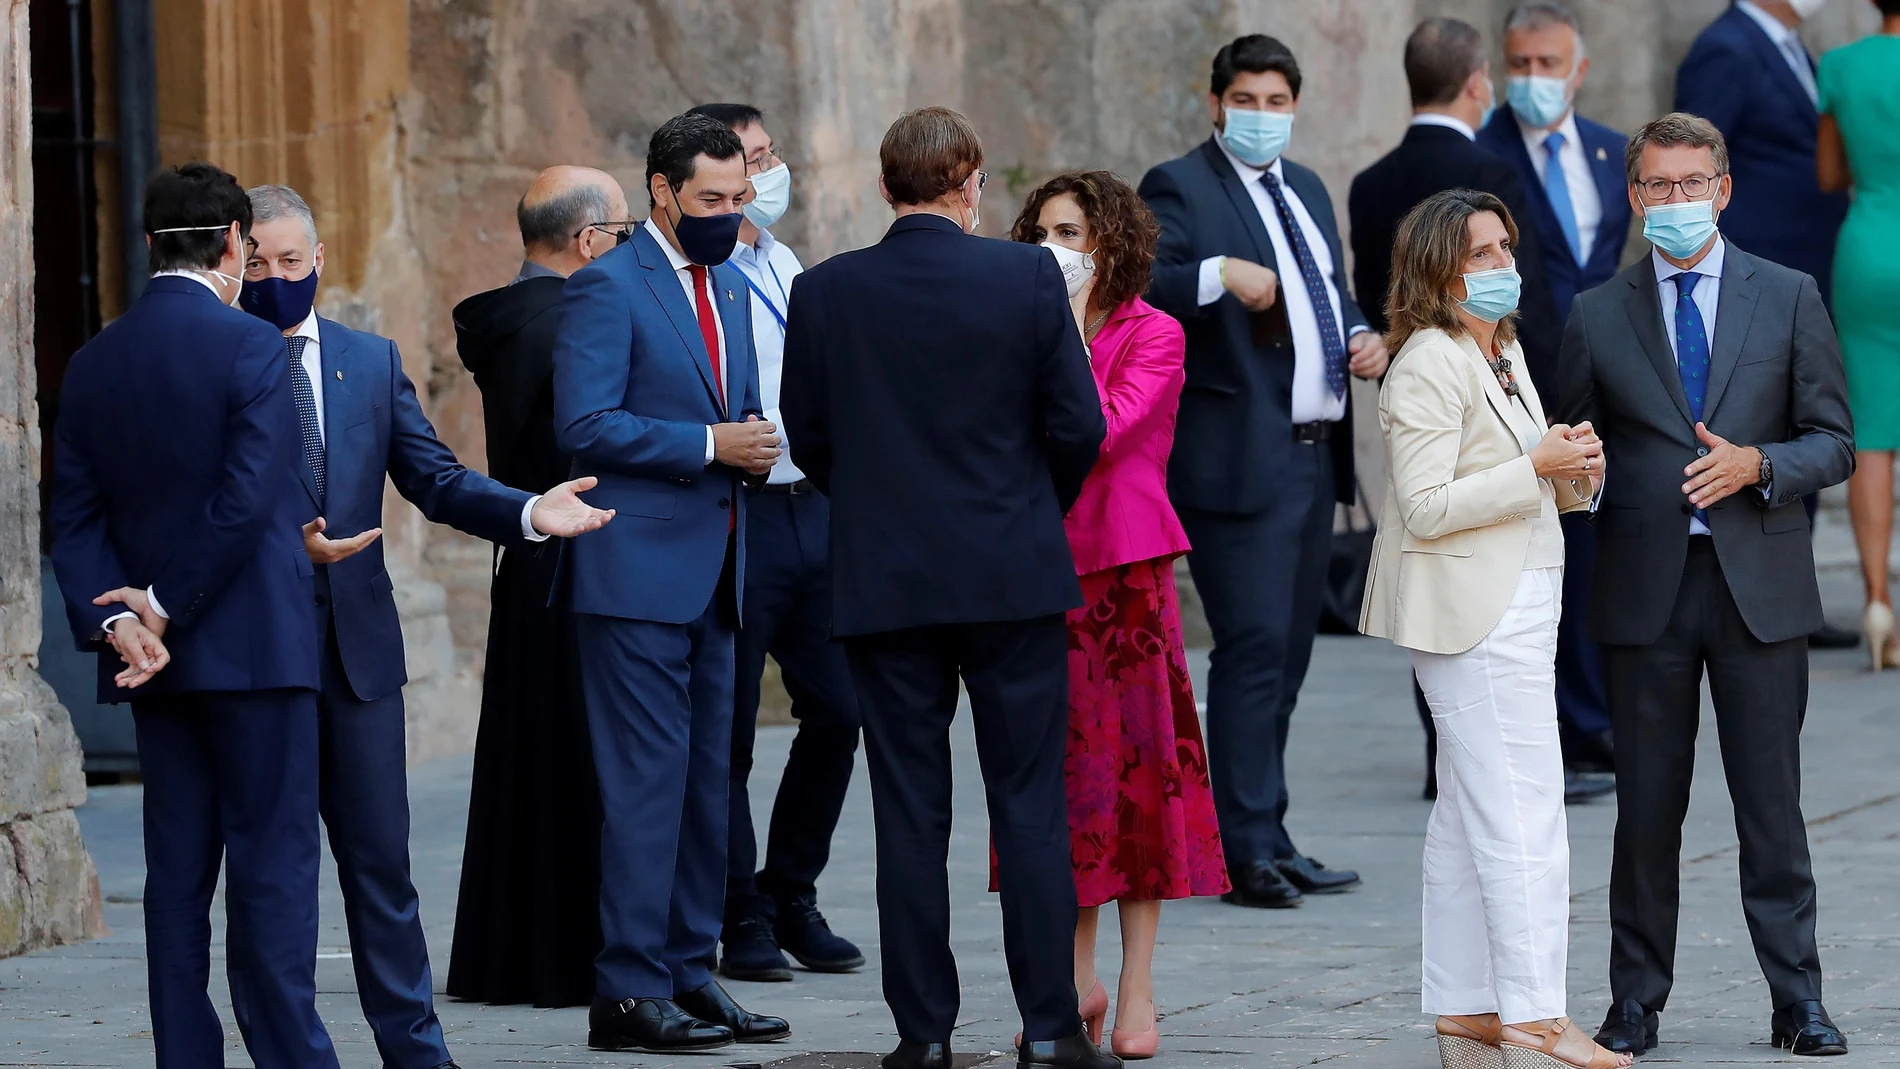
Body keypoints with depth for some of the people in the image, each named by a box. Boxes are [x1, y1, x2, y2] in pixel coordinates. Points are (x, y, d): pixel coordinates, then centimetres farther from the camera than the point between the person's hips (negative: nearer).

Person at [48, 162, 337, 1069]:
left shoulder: (93, 363, 9)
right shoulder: (250, 347, -11)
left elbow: (75, 514, 4)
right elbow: (246, 502, -17)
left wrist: (114, 618, -5)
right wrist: (165, 610, -10)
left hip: (156, 657, 6)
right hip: (251, 647, -6)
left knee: (178, 868, 8)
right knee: (272, 864, -3)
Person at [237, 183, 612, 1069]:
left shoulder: (371, 361, 11)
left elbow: (436, 481, 6)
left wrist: (528, 512, -10)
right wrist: (283, 544, -23)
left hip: (355, 640, 3)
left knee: (380, 857, 6)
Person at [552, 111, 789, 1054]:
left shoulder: (728, 287, 18)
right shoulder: (608, 287, -9)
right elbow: (585, 425, -17)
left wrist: (754, 445, 3)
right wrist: (709, 446, -18)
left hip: (714, 574, 8)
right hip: (638, 569, -8)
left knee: (705, 781, 10)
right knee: (646, 780, -8)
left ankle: (690, 972, 15)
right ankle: (630, 990, -6)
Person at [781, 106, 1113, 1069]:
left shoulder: (825, 293, -3)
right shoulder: (1028, 277, -7)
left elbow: (808, 438, 4)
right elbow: (1077, 426, -5)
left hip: (882, 581, 1)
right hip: (1015, 575, -1)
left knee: (909, 812, 5)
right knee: (1031, 807, 4)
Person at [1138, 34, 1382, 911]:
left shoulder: (1306, 191, 20)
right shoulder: (1181, 188, -5)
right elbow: (1139, 287, -18)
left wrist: (1363, 340, 10)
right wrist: (1219, 273, -32)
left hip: (1314, 455, 8)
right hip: (1239, 460, -8)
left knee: (1287, 652, 10)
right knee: (1253, 647, -10)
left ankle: (1267, 838, 16)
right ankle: (1248, 847, -8)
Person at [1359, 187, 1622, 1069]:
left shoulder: (1504, 353, 18)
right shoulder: (1429, 366, -12)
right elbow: (1428, 506, -18)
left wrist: (1577, 474, 5)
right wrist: (1537, 467, -19)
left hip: (1519, 606, 10)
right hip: (1472, 611, -10)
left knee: (1469, 815, 12)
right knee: (1521, 811, -11)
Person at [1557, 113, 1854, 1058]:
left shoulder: (1789, 298, 6)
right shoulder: (1598, 316, 8)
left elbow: (1833, 442, 4)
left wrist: (1756, 464, -13)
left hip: (1760, 587, -1)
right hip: (1644, 589, 1)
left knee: (1771, 802, 1)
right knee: (1647, 806, 4)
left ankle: (1797, 999, 7)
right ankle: (1636, 1004, 10)